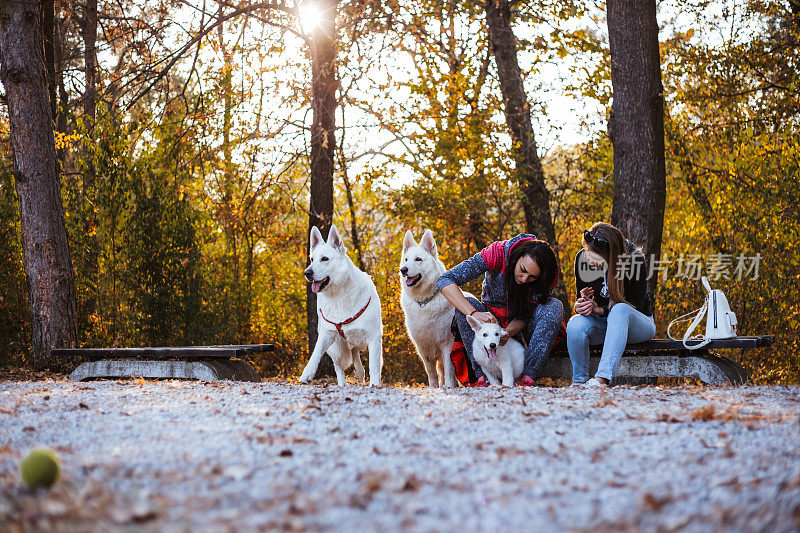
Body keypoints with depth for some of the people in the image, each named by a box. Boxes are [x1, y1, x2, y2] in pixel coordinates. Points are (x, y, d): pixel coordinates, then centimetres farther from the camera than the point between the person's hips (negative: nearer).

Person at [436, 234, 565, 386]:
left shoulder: (549, 272, -21)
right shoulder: (498, 253, -28)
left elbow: (526, 315, -17)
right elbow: (444, 280, -32)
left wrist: (507, 332, -40)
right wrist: (474, 314, -45)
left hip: (521, 327, 1)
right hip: (493, 318, -1)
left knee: (555, 306, -29)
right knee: (467, 304, -32)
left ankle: (528, 377, -32)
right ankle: (482, 376, -33)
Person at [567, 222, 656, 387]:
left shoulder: (635, 261, -21)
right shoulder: (582, 258, -11)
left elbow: (635, 307, -16)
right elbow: (581, 298, 2)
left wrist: (600, 310, -31)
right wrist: (580, 306, -24)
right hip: (603, 321, 3)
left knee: (620, 309, -39)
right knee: (575, 324, -31)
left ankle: (602, 378, -48)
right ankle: (579, 382, -17)